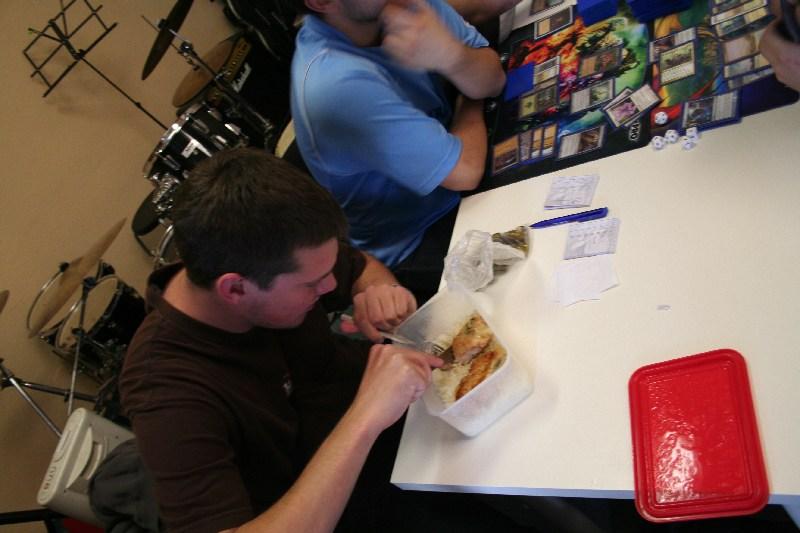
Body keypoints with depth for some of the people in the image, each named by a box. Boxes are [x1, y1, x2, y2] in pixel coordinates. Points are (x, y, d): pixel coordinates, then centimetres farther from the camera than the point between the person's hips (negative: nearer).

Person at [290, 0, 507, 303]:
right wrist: (470, 98, -7)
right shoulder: (340, 84, -35)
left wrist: (450, 55, -34)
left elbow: (493, 80, -12)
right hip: (410, 250, -6)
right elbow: (465, 171, -27)